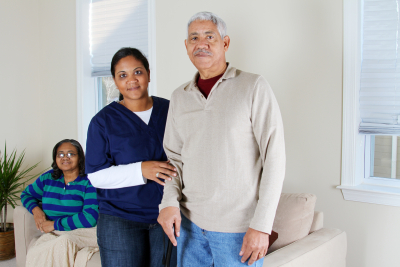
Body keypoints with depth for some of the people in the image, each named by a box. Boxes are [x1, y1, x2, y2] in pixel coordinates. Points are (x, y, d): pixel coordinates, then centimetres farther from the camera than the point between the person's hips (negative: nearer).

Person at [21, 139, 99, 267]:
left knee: (64, 241, -37)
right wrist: (35, 209, 5)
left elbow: (90, 218, -15)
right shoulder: (48, 178, 13)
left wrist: (55, 224, -12)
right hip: (54, 234, 3)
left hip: (84, 232, -3)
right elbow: (26, 194, 29)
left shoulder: (88, 181, -5)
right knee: (34, 253, -31)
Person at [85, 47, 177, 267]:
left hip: (166, 216, 3)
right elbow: (96, 176, -6)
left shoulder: (169, 110, 3)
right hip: (120, 220, -2)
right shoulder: (103, 121, -3)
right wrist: (141, 170, -20)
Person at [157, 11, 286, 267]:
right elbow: (174, 156, 12)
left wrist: (261, 225, -15)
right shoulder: (179, 97, 6)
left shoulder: (254, 87, -8)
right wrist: (169, 202, -5)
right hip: (189, 221, 4)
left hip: (238, 227, -4)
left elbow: (274, 158, -12)